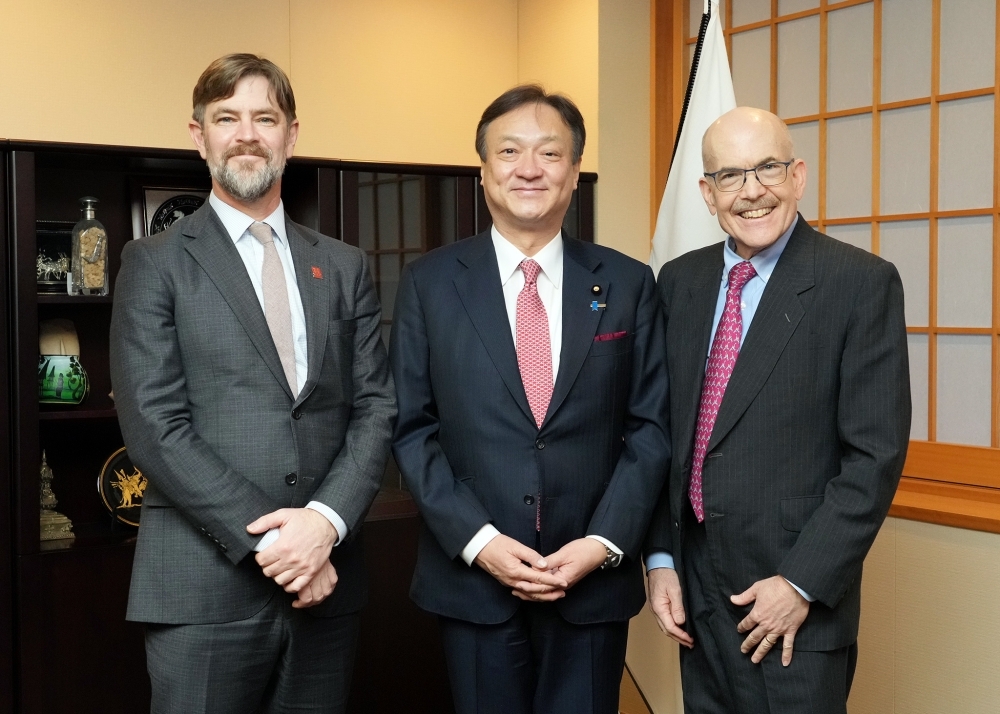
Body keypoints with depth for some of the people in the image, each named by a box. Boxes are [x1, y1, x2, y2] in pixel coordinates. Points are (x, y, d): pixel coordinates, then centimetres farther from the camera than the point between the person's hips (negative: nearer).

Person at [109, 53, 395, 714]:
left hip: (325, 578, 3)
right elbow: (155, 426, -8)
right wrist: (266, 539, -13)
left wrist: (325, 520, -11)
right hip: (205, 584, -3)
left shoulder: (343, 267, 12)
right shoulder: (156, 263, 1)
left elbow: (376, 407, 5)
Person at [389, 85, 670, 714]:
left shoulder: (628, 284, 2)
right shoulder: (430, 283, 0)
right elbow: (412, 428, -2)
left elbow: (651, 426, 2)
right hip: (472, 579, 0)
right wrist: (478, 541, -11)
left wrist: (604, 542, -9)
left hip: (595, 579, 1)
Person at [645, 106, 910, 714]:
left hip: (799, 602, -4)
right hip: (693, 592, 4)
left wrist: (801, 583, -15)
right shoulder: (678, 282, 5)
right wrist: (661, 558, 3)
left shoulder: (862, 283, -10)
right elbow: (663, 432, 9)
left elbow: (876, 454, -12)